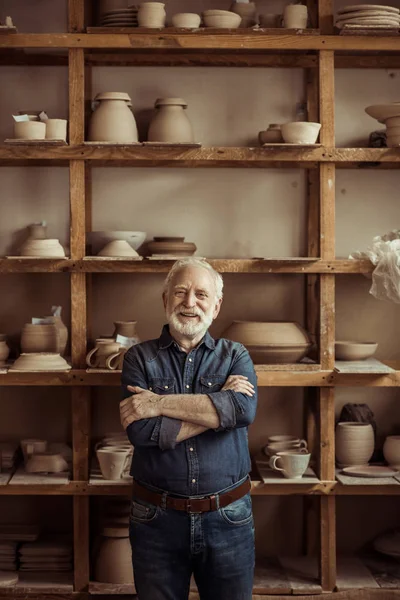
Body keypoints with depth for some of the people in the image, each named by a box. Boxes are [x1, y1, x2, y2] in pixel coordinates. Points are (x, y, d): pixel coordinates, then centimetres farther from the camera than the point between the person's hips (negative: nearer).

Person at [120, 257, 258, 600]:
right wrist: (217, 406, -15)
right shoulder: (140, 359, 0)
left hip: (228, 519, 1)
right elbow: (142, 430, -16)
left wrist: (159, 403, -18)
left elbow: (244, 409, -18)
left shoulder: (235, 356, 4)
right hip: (157, 520, -1)